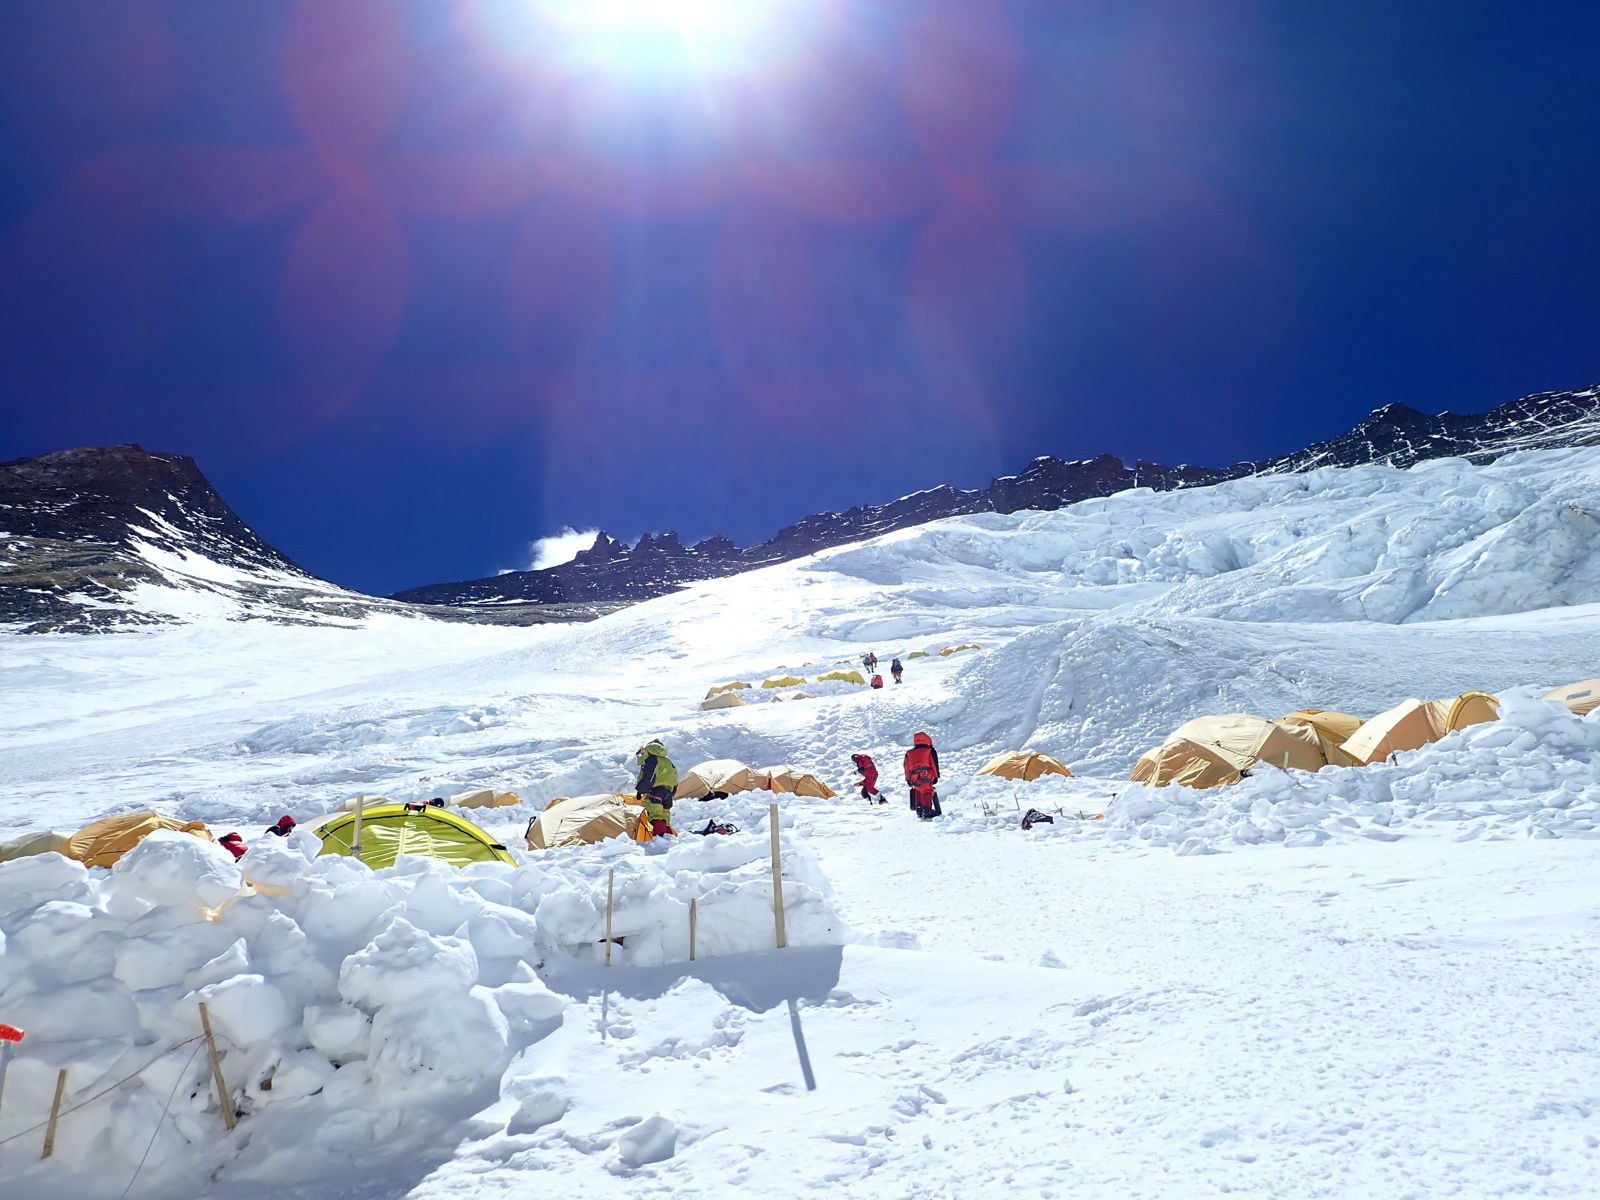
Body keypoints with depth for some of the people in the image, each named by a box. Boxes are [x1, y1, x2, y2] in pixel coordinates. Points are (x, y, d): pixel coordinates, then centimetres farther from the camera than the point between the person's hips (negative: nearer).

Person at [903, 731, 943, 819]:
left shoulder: (909, 753, 20)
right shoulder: (930, 751, 9)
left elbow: (907, 767, 20)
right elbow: (934, 764, 2)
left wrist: (908, 779, 25)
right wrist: (936, 776, 4)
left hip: (914, 778, 4)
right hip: (926, 776, -4)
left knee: (918, 790, 24)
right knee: (927, 792, -8)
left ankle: (919, 809, 20)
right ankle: (927, 811, -22)